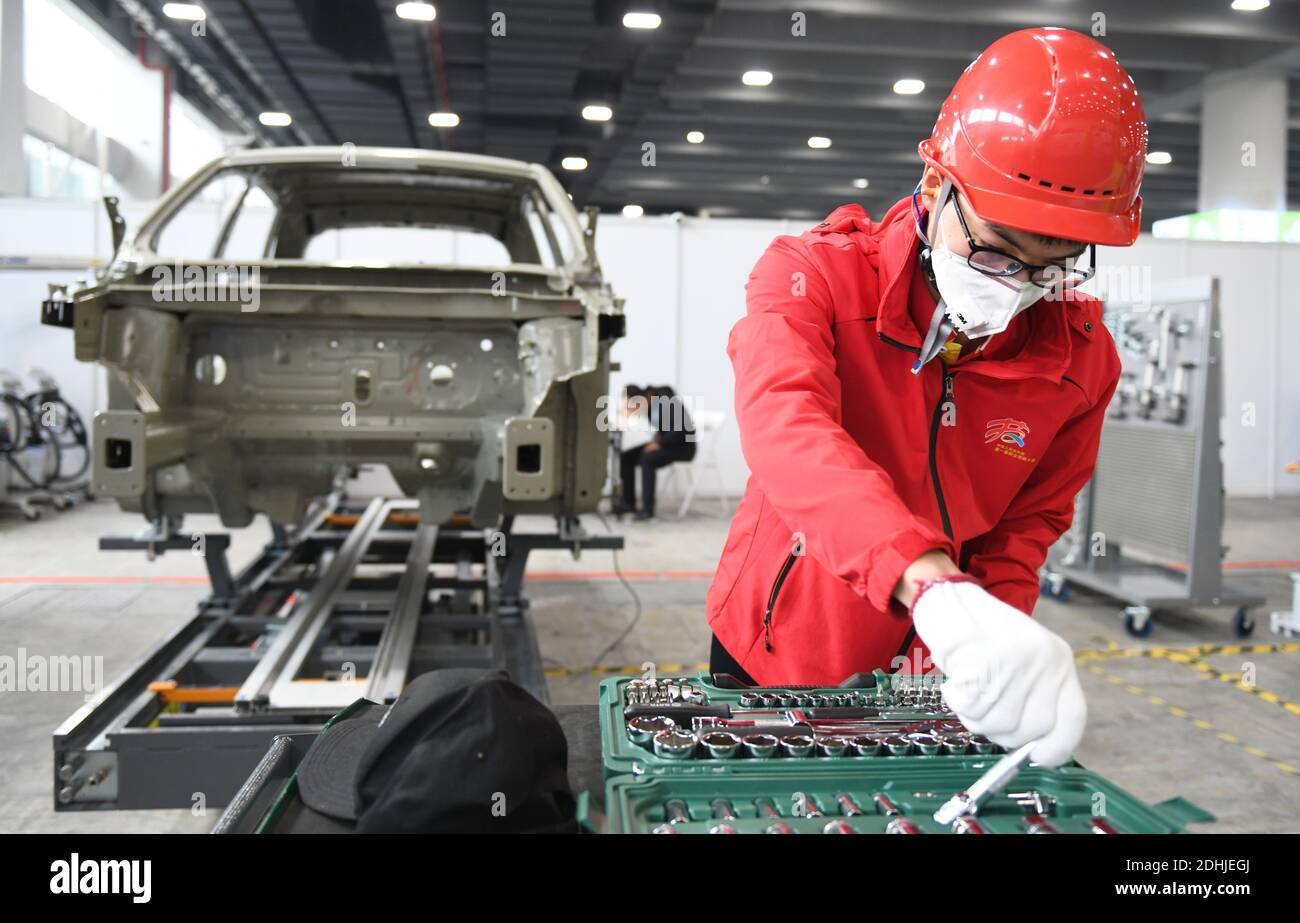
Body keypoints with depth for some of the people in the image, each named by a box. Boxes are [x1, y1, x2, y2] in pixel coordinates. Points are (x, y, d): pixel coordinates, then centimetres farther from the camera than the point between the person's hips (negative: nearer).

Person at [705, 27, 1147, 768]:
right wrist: (938, 590, -56)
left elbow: (1026, 527, -2)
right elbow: (788, 431, -41)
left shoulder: (1082, 358, -10)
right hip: (768, 659, -1)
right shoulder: (813, 276, -22)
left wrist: (991, 659, -21)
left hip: (925, 680, 2)